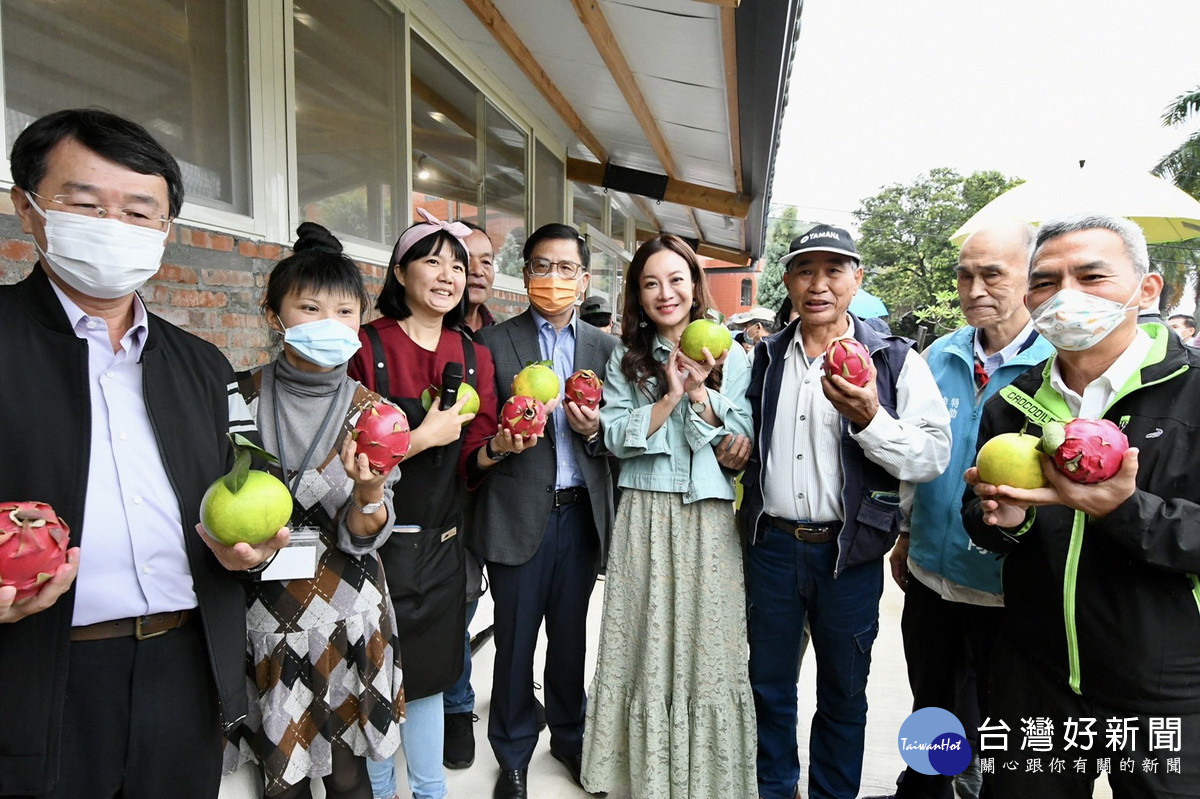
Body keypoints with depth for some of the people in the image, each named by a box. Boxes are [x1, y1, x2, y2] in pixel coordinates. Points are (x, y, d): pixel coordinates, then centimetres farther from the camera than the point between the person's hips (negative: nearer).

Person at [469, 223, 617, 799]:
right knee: (515, 640, 9)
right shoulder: (494, 341, -2)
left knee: (571, 634, 17)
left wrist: (594, 429, -13)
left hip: (581, 513, 3)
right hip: (518, 514, -2)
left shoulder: (604, 346, 7)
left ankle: (569, 736, 40)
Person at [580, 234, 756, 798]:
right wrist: (671, 398, -14)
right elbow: (616, 439, -3)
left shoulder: (729, 356, 4)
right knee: (647, 642, 8)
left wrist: (700, 393, -14)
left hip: (709, 516, 0)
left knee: (707, 642, 7)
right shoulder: (625, 357, 6)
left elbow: (741, 443, -1)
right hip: (645, 517, 1)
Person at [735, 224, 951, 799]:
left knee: (842, 692, 15)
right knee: (769, 683, 18)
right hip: (771, 545, 3)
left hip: (848, 552, -2)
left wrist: (869, 419, -28)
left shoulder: (895, 361, -5)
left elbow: (935, 454, -13)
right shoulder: (765, 359, 6)